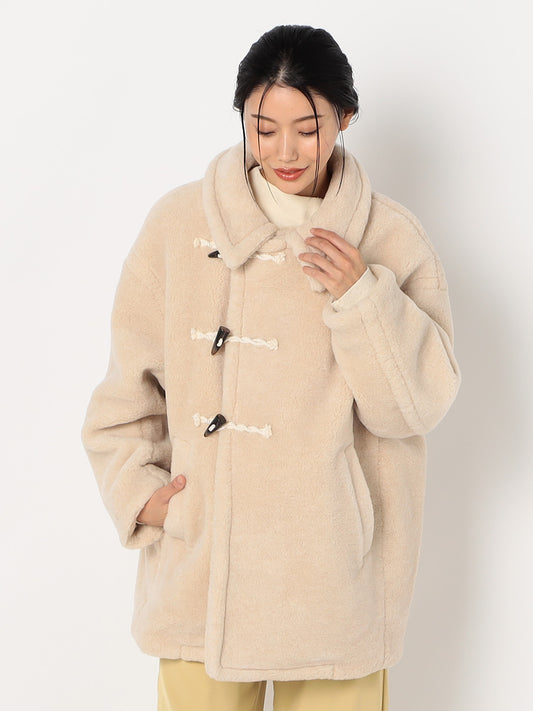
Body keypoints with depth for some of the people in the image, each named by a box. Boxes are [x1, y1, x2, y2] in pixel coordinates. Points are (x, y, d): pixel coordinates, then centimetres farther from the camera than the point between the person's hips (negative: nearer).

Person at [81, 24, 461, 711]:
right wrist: (139, 488, -1)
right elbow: (130, 380, 9)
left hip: (333, 572, 0)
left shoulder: (391, 240, -1)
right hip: (199, 560, 1)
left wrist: (362, 298, -16)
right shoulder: (181, 222, 1)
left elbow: (418, 403, -3)